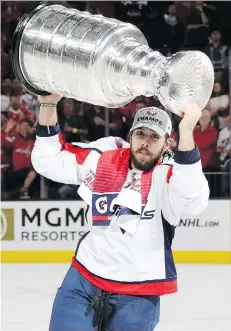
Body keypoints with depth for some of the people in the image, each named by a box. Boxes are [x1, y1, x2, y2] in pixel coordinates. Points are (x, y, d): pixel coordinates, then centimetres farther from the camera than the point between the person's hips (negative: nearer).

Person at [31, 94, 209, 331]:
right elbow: (48, 161, 7)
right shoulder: (103, 159, 0)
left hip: (137, 295, -3)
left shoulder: (168, 174, -13)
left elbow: (193, 200, -36)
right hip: (84, 279, 3)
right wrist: (48, 105, -5)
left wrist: (186, 132, -44)